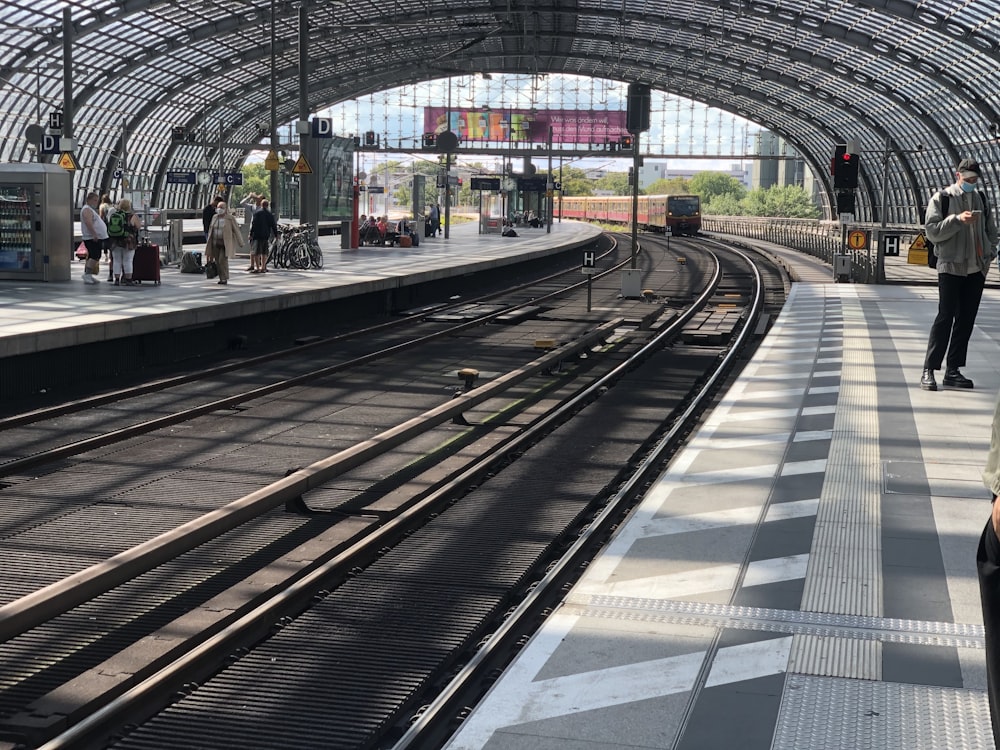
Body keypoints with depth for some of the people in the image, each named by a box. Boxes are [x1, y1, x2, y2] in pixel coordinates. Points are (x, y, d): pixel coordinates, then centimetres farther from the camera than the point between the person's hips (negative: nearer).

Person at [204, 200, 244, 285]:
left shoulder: (230, 218, -6)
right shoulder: (215, 217, 9)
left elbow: (236, 230, -2)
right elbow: (211, 230, 18)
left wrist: (240, 243, 0)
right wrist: (208, 242, 21)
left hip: (225, 244, -5)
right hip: (216, 243, 5)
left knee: (223, 260, -15)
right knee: (218, 261, 4)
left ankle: (225, 278, -8)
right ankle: (221, 278, 12)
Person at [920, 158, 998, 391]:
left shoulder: (980, 199, 14)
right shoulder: (942, 198, -2)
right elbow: (931, 231, -10)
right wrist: (957, 220, -21)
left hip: (976, 269, 6)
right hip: (951, 267, -6)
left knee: (966, 320, 5)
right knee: (945, 317, -9)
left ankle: (953, 371, 10)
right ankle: (929, 371, -7)